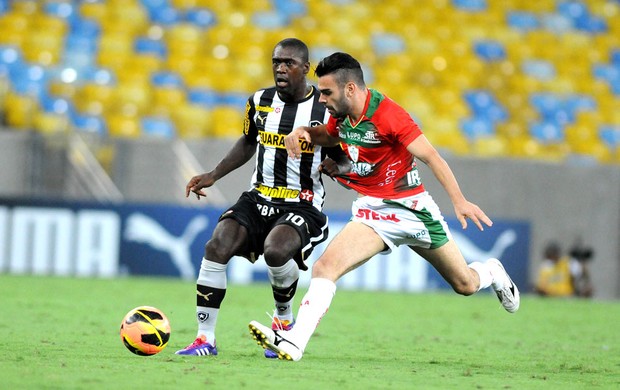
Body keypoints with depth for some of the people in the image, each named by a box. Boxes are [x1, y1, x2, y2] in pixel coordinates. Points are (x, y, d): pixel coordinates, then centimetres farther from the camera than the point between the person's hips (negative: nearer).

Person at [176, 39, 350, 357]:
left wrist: (335, 167, -22)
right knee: (217, 247, -20)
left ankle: (284, 319, -1)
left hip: (302, 205, -4)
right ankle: (205, 339, -13)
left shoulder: (327, 110, -6)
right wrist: (213, 175, 15)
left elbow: (345, 161, 2)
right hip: (258, 199, 4)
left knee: (276, 250, -34)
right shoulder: (260, 101, 7)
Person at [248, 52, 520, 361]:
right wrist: (304, 132, 3)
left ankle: (492, 273, 46)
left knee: (465, 285, 10)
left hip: (411, 208, -5)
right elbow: (331, 135, 26)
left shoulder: (386, 114, -21)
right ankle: (294, 342, -30)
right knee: (325, 267, -20)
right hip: (372, 212, 5)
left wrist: (459, 201, -32)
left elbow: (430, 156, -23)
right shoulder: (341, 114, 1)